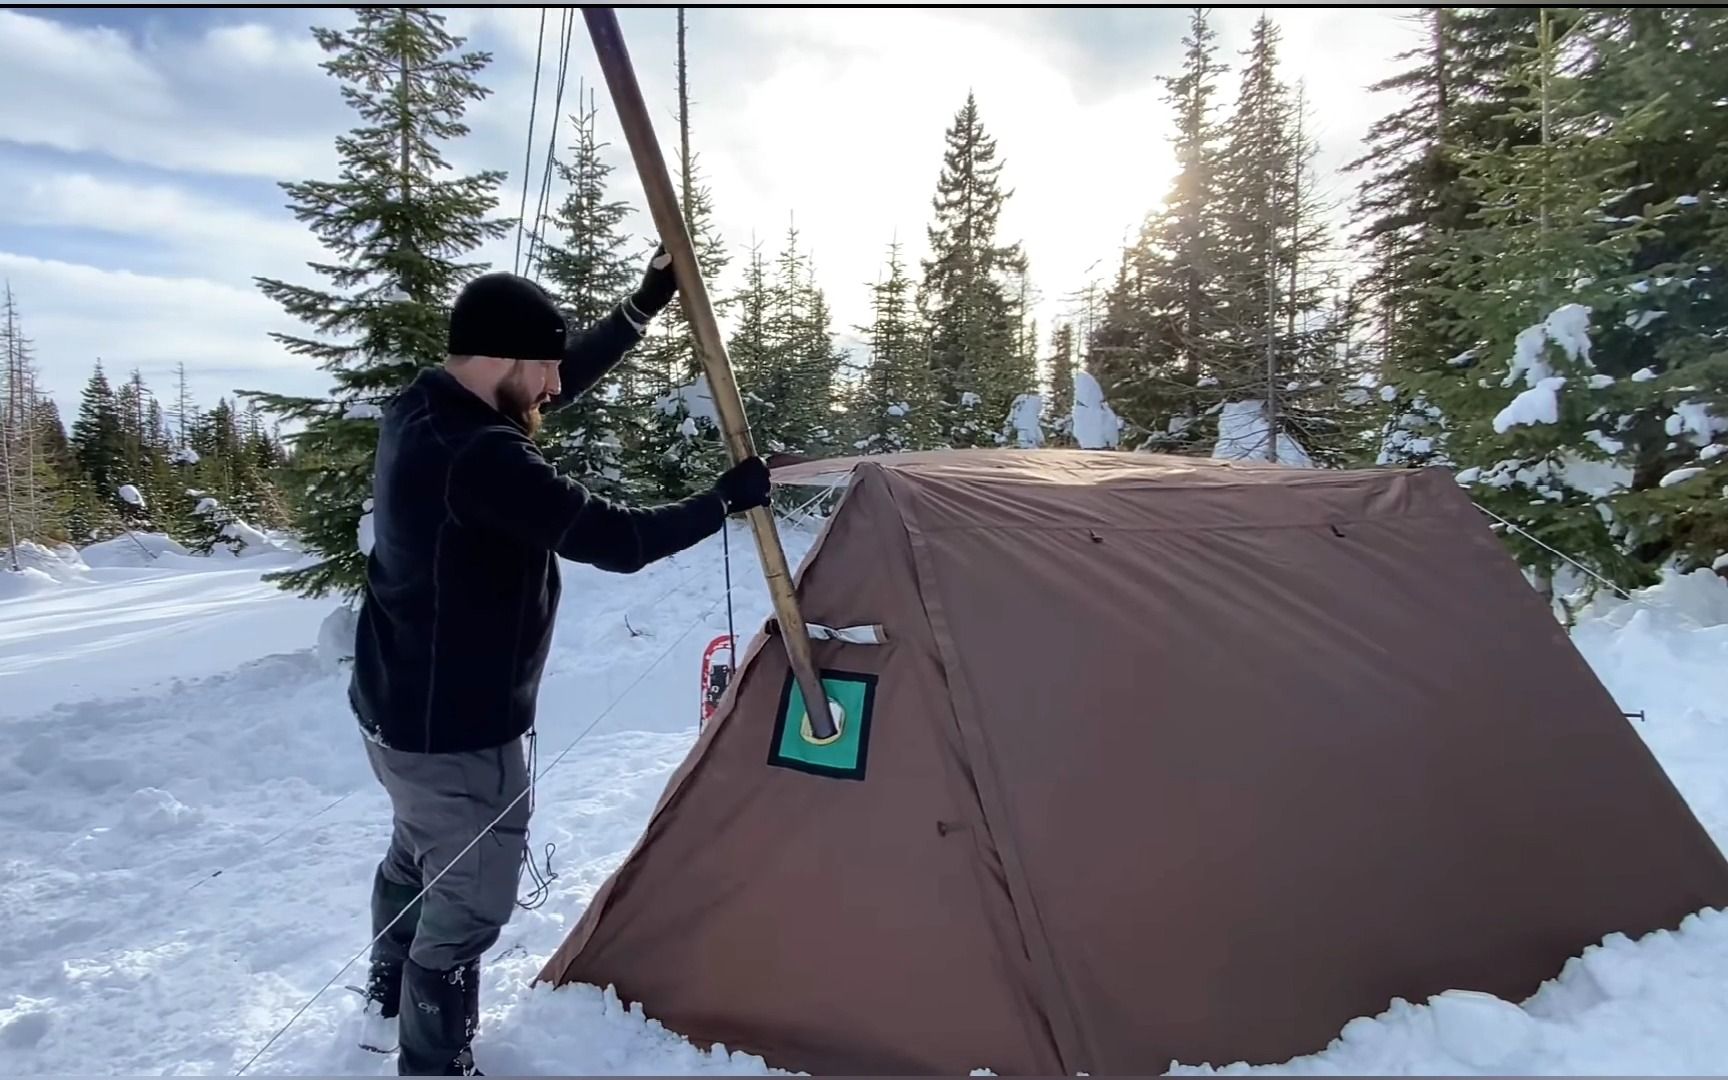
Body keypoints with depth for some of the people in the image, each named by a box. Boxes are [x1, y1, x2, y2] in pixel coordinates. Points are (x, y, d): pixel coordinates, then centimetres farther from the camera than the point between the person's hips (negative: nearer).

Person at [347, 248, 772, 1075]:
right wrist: (727, 500, -13)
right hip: (459, 733, -11)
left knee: (417, 854, 31)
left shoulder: (419, 411, -1)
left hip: (394, 709, 11)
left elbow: (557, 388, 10)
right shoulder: (480, 458, -31)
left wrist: (646, 306, 9)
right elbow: (616, 541, -27)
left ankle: (388, 1003, 54)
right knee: (467, 898, 9)